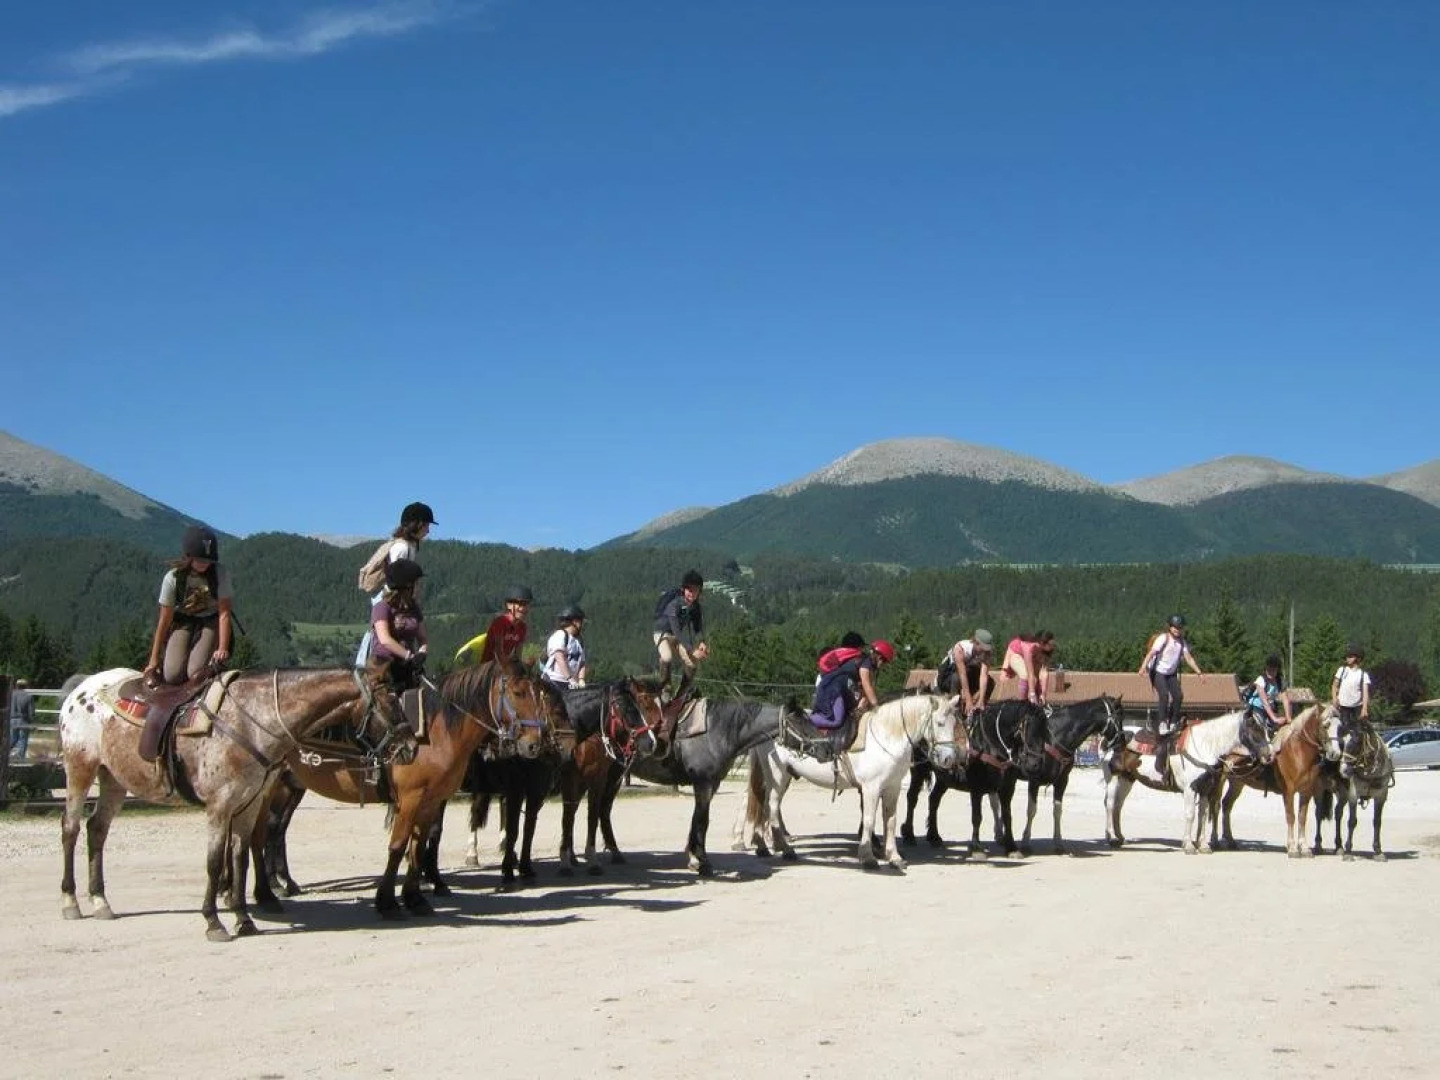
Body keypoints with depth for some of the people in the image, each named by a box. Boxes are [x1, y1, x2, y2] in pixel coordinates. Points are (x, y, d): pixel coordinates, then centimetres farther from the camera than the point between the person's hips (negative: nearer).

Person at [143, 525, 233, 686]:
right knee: (173, 676, -19)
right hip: (182, 621, 1)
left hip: (210, 622, 0)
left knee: (197, 674, -22)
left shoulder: (220, 574, -19)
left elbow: (224, 613, -19)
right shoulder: (173, 578, -18)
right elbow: (165, 620, -13)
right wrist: (154, 659, -10)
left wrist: (223, 648, -30)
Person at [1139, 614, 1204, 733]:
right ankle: (1162, 723, -16)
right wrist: (1143, 667, -41)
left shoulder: (1182, 642, 1)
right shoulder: (1163, 638, -17)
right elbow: (1151, 653, -28)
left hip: (1171, 673, 6)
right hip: (1158, 671, -6)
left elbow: (1188, 658, 4)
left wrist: (1199, 672, -3)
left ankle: (1173, 723, 11)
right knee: (1164, 694, -24)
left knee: (1178, 696, -6)